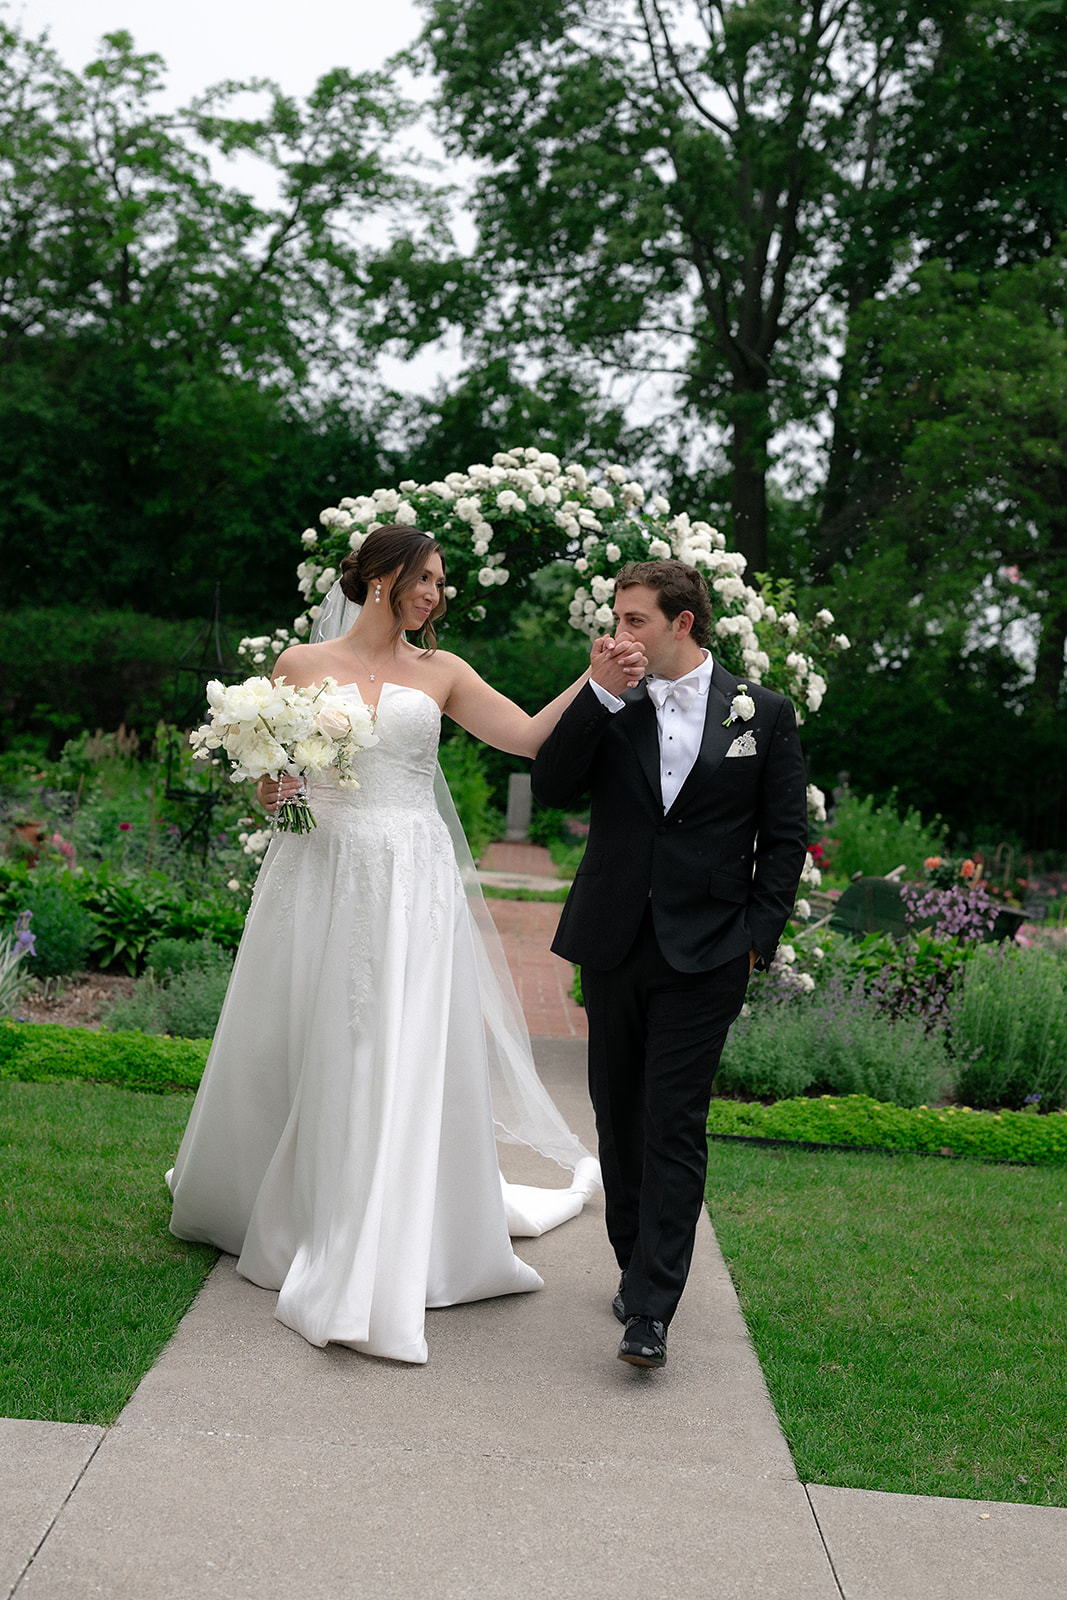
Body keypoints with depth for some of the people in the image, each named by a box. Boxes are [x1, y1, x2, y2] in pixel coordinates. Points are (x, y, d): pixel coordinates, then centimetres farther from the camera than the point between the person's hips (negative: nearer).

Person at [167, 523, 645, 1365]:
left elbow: (529, 736, 2)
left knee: (401, 1061, -5)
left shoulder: (441, 672, 10)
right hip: (319, 876, 0)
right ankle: (271, 1209, 32)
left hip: (411, 883, 0)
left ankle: (370, 1272, 2)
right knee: (294, 1052, 7)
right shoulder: (301, 664, 7)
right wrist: (269, 791, -11)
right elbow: (263, 770, 12)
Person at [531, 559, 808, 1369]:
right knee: (619, 1114, 13)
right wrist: (601, 695, -15)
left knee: (675, 1127, -7)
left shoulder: (764, 713, 0)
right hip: (613, 945, 4)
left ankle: (650, 1312, -5)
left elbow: (785, 837, 3)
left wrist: (757, 934, -4)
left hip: (704, 957, -3)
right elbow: (553, 787, -8)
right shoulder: (609, 707, 5)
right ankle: (637, 1266, 30)